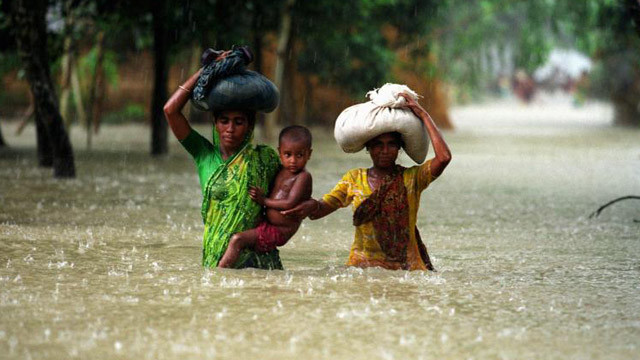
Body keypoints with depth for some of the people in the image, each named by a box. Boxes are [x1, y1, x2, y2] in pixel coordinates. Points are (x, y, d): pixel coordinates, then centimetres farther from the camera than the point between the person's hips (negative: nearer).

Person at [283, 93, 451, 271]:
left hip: (406, 267, -1)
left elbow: (443, 157, -11)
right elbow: (324, 207, 5)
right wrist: (313, 206, -20)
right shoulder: (354, 178, 12)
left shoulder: (411, 177, 4)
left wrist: (424, 115, -4)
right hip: (362, 265, 1)